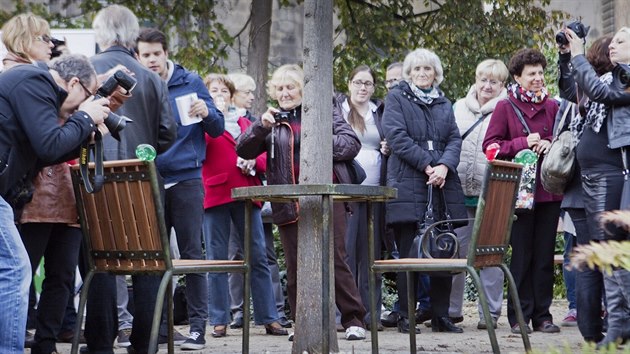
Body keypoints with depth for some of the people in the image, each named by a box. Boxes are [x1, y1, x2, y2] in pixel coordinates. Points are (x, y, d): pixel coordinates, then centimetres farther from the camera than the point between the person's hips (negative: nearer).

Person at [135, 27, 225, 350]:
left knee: (191, 253, -2)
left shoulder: (190, 83, 2)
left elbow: (217, 130, 4)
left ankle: (198, 325, 0)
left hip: (186, 178, -2)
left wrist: (206, 113, -16)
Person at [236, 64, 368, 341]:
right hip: (288, 202, 3)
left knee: (335, 259, -6)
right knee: (295, 265, 4)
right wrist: (261, 127, -13)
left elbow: (351, 143, 4)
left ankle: (354, 320, -2)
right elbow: (244, 150, 4)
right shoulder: (272, 120, 15)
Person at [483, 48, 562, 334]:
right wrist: (523, 143, -14)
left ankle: (542, 315, 11)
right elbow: (490, 145, -2)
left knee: (545, 254, 5)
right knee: (521, 254, -1)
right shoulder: (505, 107, 1)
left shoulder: (552, 106, 11)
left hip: (549, 190, 3)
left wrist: (550, 145, -4)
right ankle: (520, 316, 5)